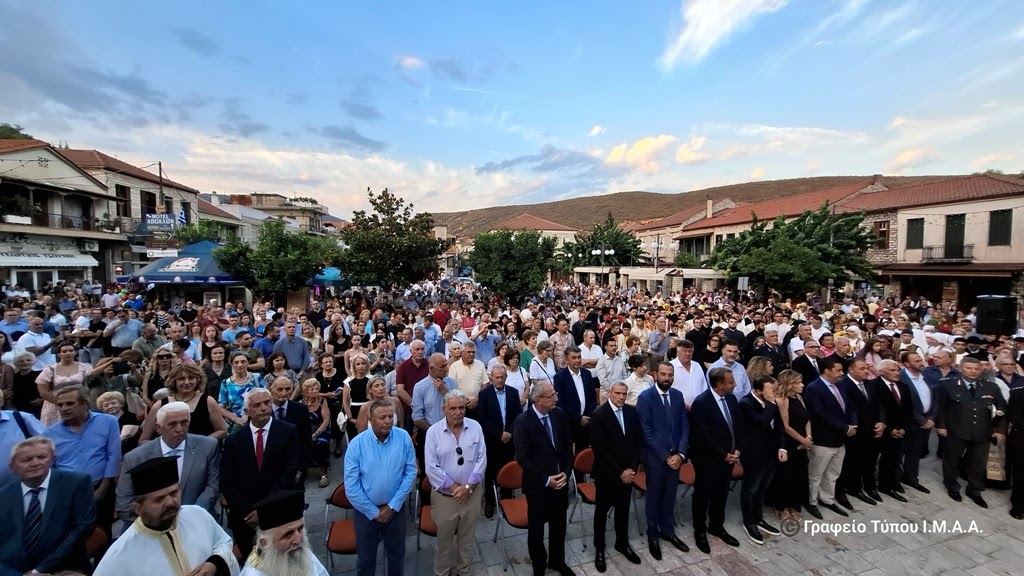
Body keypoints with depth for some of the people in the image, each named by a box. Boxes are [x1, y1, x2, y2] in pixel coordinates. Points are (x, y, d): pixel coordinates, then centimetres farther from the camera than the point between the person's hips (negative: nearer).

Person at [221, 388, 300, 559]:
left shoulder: (288, 432, -7)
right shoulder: (233, 440, 1)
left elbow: (290, 471, -12)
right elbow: (226, 483, -1)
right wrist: (246, 512, -10)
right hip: (244, 517, 2)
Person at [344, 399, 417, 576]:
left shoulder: (403, 437, -14)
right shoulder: (357, 444, -18)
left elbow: (410, 472, -10)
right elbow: (351, 486, -15)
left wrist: (393, 506, -11)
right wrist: (373, 512, -11)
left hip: (396, 508, 1)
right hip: (366, 510, -1)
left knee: (397, 554, 20)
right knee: (365, 558, 20)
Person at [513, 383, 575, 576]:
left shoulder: (559, 414, -4)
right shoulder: (522, 421, -19)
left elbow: (568, 445, 3)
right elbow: (523, 457, -18)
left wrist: (566, 472, -7)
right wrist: (546, 479, -18)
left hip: (561, 481, 4)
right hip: (538, 485, -4)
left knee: (559, 525, 22)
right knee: (537, 529, 15)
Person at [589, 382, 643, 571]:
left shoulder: (632, 412, -2)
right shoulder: (599, 414, -18)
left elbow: (639, 440, 2)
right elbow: (599, 449, -18)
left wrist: (632, 468, -7)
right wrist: (619, 472, -16)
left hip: (628, 472, 4)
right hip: (606, 473, -4)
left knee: (623, 509, 21)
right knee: (602, 511, 13)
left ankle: (623, 543, 41)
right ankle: (599, 549, 31)